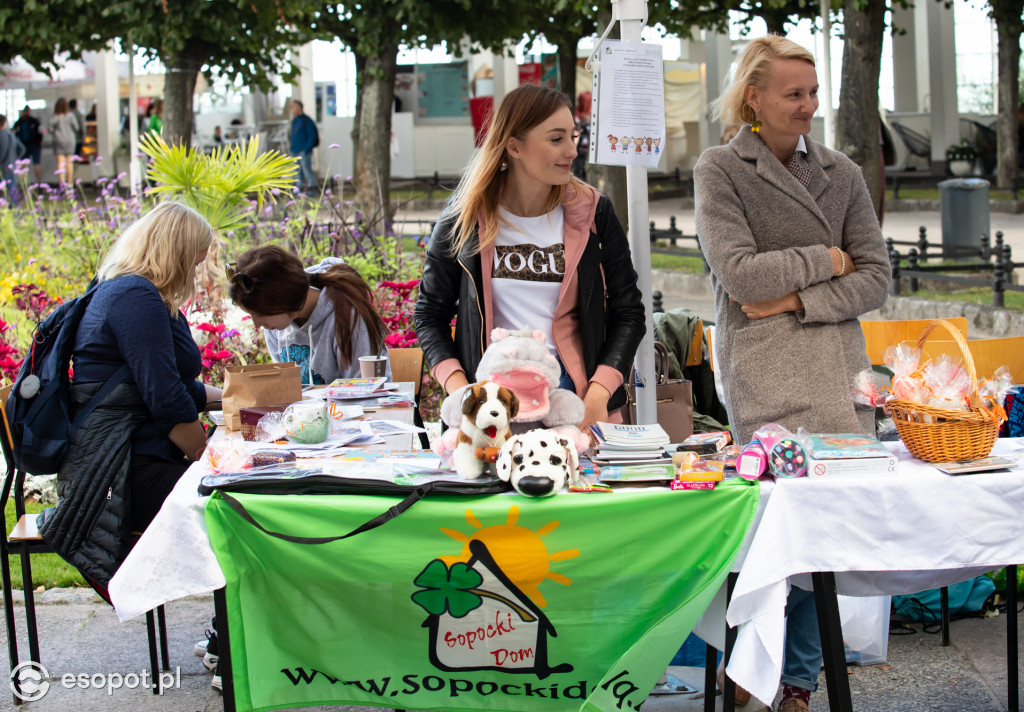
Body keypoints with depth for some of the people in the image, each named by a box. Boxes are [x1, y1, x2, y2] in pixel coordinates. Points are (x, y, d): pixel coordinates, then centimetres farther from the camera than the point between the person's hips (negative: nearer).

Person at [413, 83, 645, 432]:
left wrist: (599, 392, -9)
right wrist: (458, 390, -8)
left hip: (577, 392, 1)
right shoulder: (466, 218, 1)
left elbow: (628, 312, 5)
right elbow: (430, 315, 7)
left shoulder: (593, 214, 3)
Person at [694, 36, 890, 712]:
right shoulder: (720, 170, 2)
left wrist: (797, 300, -5)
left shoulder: (842, 173, 14)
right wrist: (827, 259, -1)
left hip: (839, 366, 4)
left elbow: (876, 279, 8)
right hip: (765, 372, -4)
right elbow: (742, 274, -9)